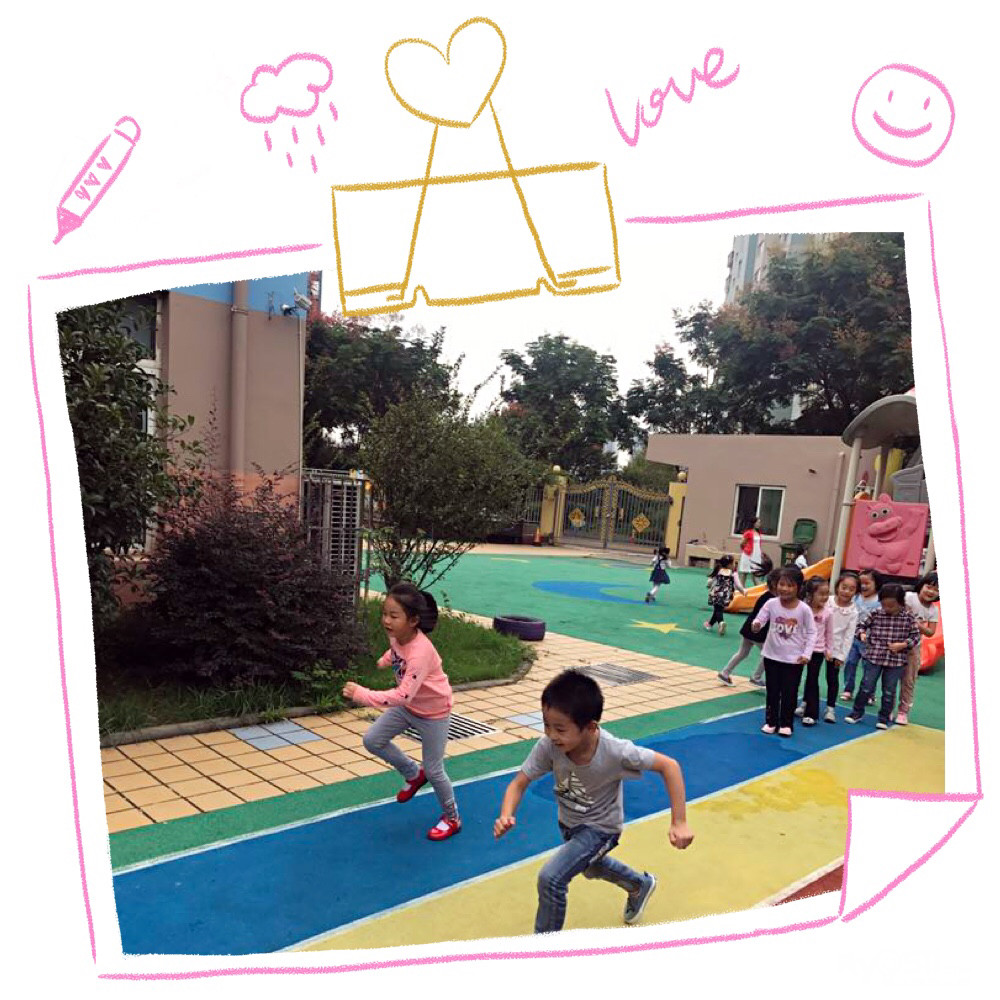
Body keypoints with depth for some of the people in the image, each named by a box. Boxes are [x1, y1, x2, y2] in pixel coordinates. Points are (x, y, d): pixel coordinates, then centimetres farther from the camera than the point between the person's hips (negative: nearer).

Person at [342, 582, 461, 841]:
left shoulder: (420, 653, -40)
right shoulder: (397, 635, -17)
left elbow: (403, 695, -47)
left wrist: (361, 694, -49)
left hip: (432, 713, -7)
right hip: (407, 706, 7)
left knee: (433, 770, 4)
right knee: (372, 740, 3)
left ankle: (451, 819, 31)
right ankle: (413, 774, 26)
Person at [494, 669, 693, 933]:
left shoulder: (615, 751, -39)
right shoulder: (548, 746, -31)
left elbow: (669, 765, -29)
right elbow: (519, 783, -21)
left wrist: (679, 823, -31)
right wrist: (507, 816, -41)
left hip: (600, 827, -5)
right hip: (568, 822, 5)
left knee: (551, 878, -20)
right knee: (591, 868, 32)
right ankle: (640, 885, 61)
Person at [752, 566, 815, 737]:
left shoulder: (804, 609, -13)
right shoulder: (771, 604, -11)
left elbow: (811, 632, -5)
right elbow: (759, 620, -9)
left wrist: (806, 654, -12)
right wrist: (756, 625, -33)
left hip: (794, 659, -1)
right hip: (772, 656, 1)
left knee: (790, 693, 8)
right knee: (772, 691, 12)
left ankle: (786, 724, 23)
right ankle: (771, 721, 26)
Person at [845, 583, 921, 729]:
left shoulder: (908, 618, -5)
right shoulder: (875, 613, -5)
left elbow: (915, 635, 1)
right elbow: (861, 624, 5)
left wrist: (903, 644, -14)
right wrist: (862, 633, -15)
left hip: (896, 660, 0)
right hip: (874, 657, 0)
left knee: (889, 691, 10)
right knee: (866, 686, 6)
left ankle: (884, 718, 24)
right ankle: (857, 712, 21)